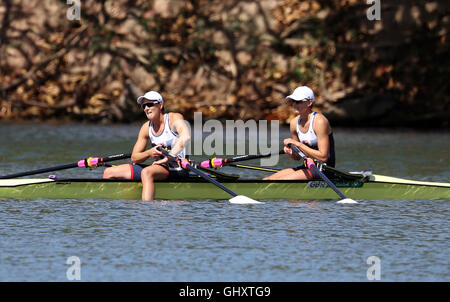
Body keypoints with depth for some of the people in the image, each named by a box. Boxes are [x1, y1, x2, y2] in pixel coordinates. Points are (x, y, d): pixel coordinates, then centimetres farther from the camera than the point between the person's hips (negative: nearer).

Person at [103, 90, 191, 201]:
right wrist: (149, 153, -15)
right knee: (109, 173, 5)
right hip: (158, 167, 7)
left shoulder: (174, 118, -8)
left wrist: (167, 159, -33)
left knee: (147, 172, -40)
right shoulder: (146, 127, 10)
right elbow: (134, 158, 8)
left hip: (177, 170, -7)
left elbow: (186, 137, -30)